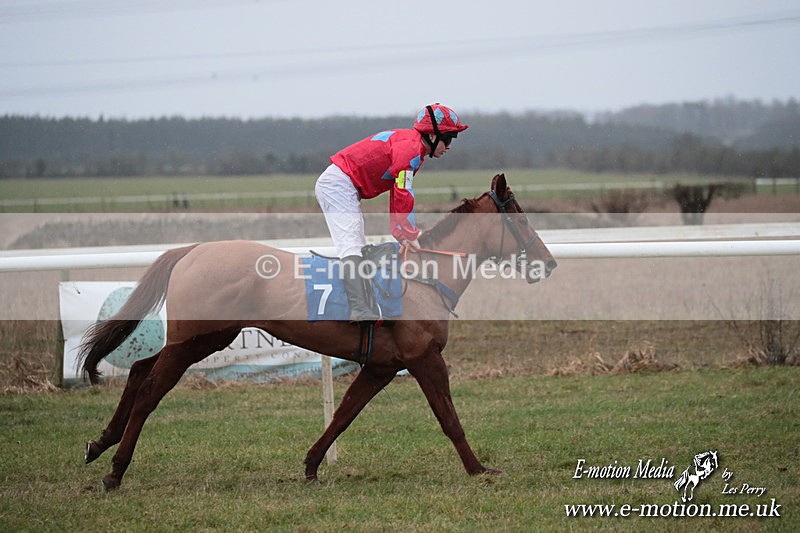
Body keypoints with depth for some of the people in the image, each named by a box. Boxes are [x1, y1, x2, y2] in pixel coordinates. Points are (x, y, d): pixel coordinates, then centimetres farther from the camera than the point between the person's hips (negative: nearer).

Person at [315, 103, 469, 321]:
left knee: (360, 249, 13)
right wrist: (411, 235, -15)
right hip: (339, 184, -11)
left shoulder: (414, 147, 17)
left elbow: (397, 194, 18)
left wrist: (400, 233, 11)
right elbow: (403, 194, -20)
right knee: (351, 246, -20)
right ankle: (360, 310, -31)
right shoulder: (411, 146, -16)